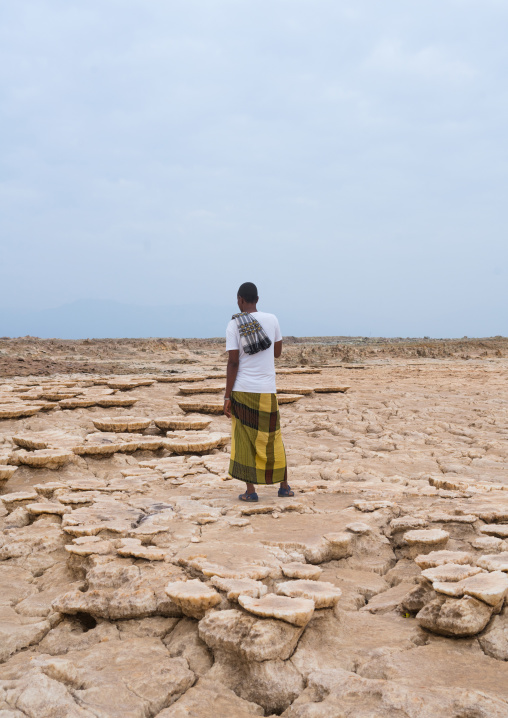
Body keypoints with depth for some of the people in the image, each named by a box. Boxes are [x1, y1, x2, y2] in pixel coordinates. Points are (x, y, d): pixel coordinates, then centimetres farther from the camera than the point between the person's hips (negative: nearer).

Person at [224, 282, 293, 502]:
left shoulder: (233, 326, -6)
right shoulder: (272, 319, 1)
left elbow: (233, 363, -10)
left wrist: (227, 397, -7)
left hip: (242, 391, -2)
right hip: (267, 392, 2)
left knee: (244, 440, 6)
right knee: (273, 438, 15)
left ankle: (250, 491, 5)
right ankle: (284, 486, 22)